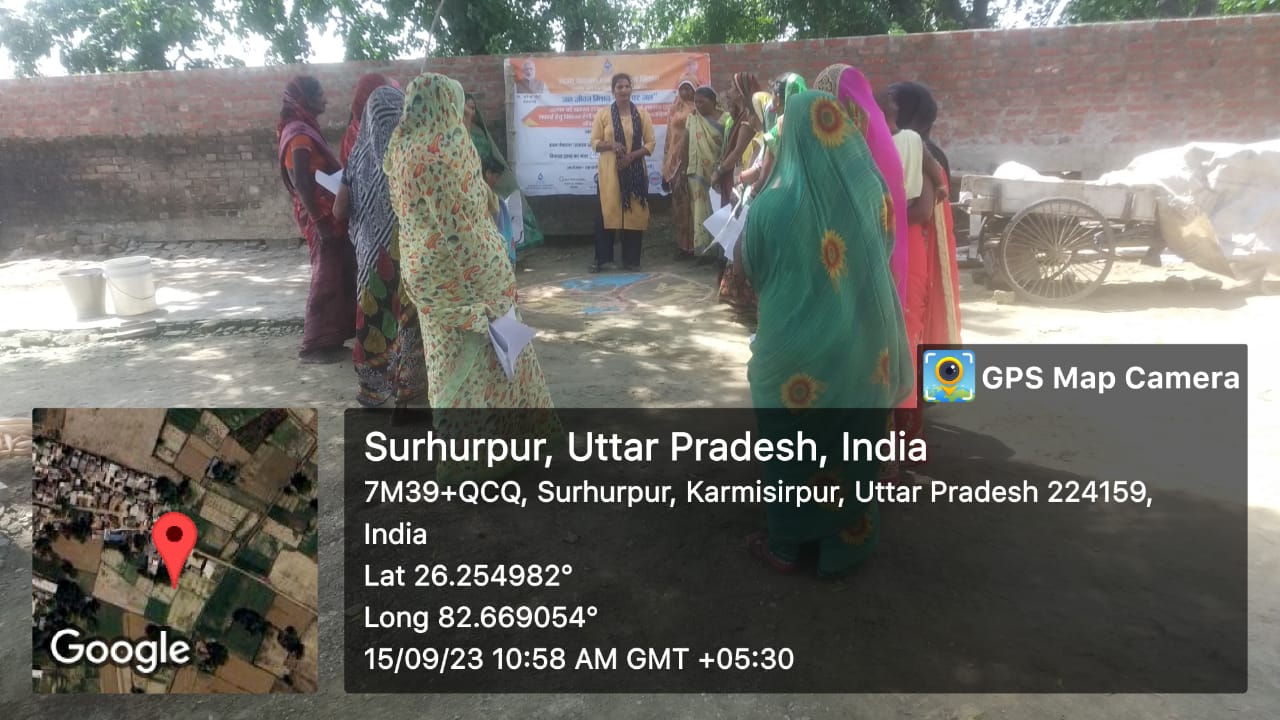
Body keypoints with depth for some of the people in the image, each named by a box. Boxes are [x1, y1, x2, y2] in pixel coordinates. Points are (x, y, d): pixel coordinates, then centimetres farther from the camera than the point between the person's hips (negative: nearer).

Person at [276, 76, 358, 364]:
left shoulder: (304, 129, 15)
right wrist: (320, 222, -23)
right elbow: (301, 183, -22)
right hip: (320, 216, -10)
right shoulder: (299, 134, -15)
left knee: (336, 275, 14)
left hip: (326, 213, 10)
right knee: (327, 278, -4)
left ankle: (327, 339, 21)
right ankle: (316, 344, 3)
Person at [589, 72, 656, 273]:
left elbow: (651, 143, 4)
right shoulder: (603, 114, 3)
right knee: (607, 212, -3)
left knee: (635, 213, 1)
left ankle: (631, 259, 10)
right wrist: (611, 145, -17)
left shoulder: (641, 113, 6)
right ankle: (601, 258, 4)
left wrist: (632, 155, -12)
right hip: (609, 171, -1)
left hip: (635, 170, 1)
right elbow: (594, 143, 3)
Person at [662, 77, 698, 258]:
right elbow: (669, 138, 15)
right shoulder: (674, 111, 14)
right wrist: (665, 168, 12)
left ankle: (694, 245, -1)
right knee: (679, 202, 4)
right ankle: (682, 245, 10)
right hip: (676, 161, 4)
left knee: (694, 202, -6)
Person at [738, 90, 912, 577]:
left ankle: (786, 544, 31)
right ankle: (844, 546, 33)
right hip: (863, 342, 3)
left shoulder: (774, 202, -18)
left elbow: (747, 265, -2)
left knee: (792, 446, 16)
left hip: (797, 346, -3)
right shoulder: (870, 187, -7)